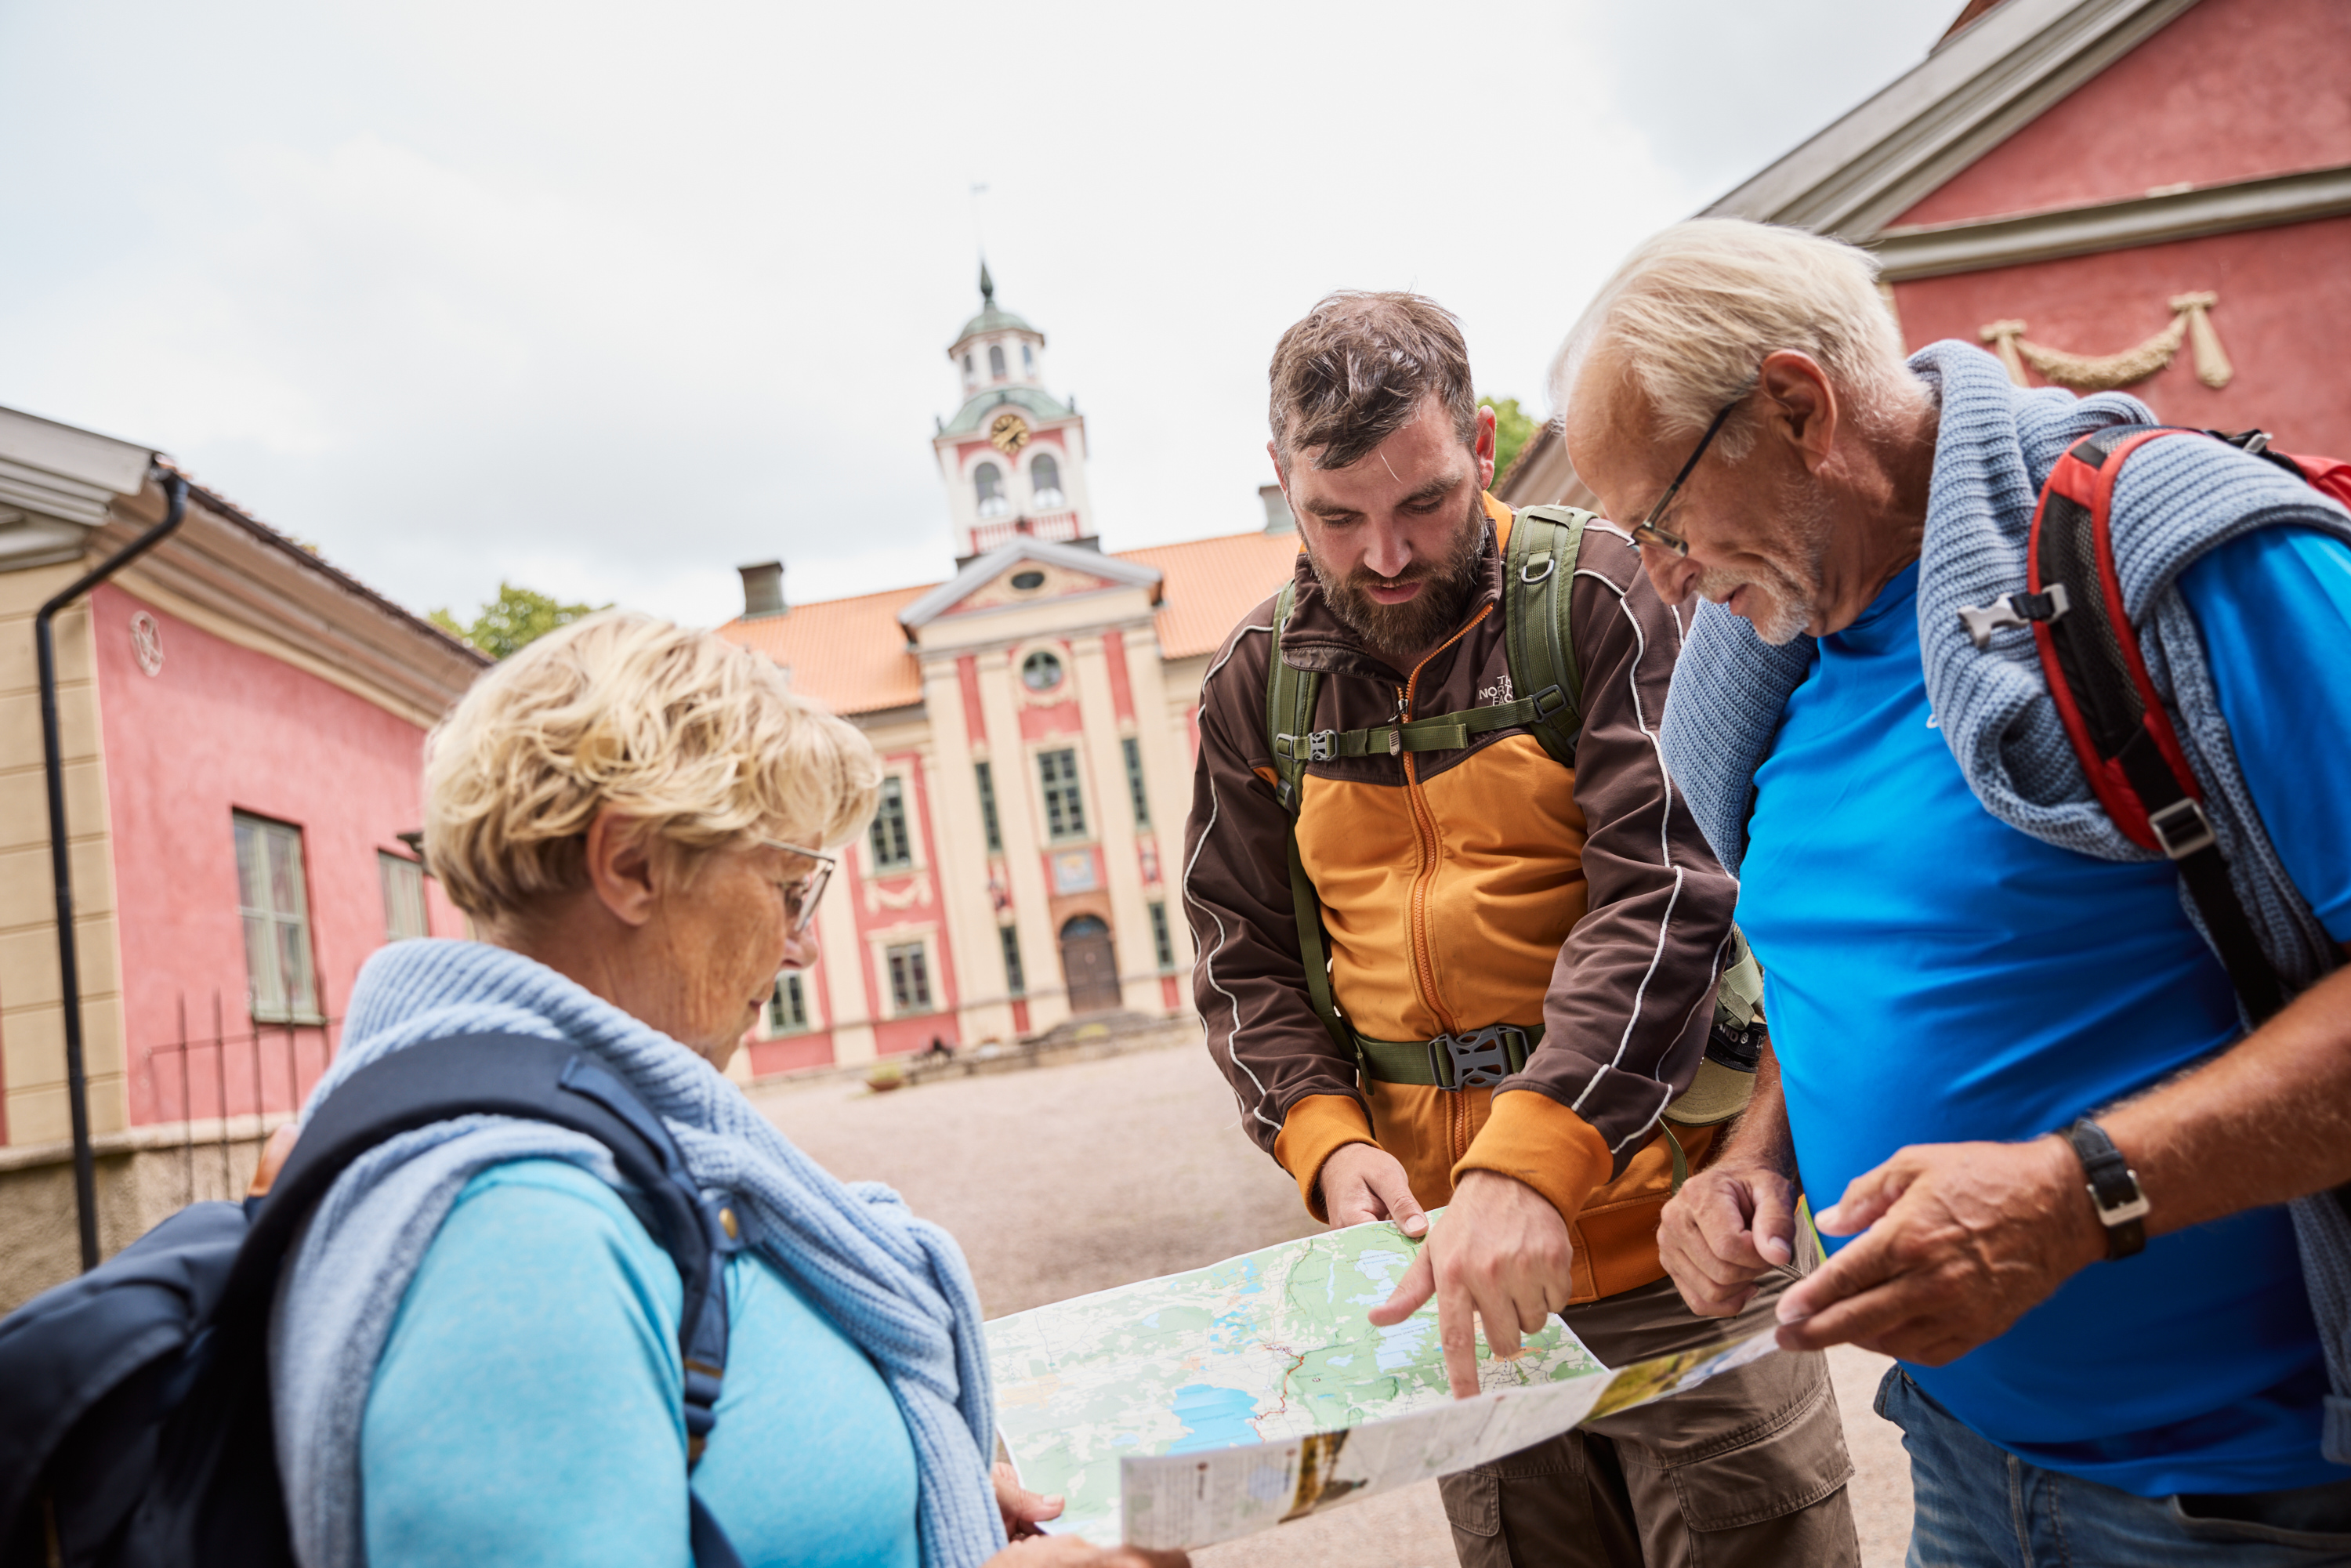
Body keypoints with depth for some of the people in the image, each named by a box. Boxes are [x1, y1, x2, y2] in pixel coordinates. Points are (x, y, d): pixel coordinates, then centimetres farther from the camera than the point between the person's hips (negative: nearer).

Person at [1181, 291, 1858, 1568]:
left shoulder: (1599, 599, -7)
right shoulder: (1256, 683, 5)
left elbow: (1664, 892, -17)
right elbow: (1244, 960, 9)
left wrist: (1533, 1160, -27)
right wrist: (1327, 1141, -8)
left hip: (1658, 1229, -3)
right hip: (1448, 1258, 4)